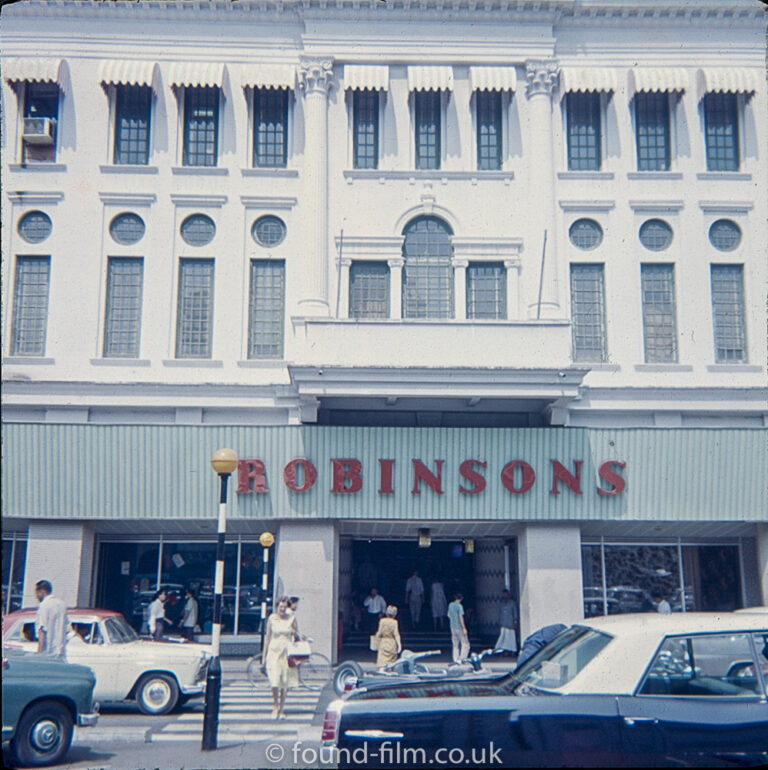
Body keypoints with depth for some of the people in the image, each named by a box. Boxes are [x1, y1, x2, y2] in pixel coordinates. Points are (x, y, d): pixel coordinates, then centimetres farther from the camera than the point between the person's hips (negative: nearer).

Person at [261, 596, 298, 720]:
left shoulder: (292, 618, 4)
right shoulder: (272, 618, 2)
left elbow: (296, 637, 12)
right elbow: (267, 637, 6)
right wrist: (264, 655, 6)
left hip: (287, 652, 1)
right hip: (274, 651, -1)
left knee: (285, 683, 1)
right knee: (274, 682, -11)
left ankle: (282, 709, 15)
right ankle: (275, 707, 10)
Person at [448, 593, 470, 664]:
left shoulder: (450, 605, 6)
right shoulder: (459, 606, -15)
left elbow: (448, 615, 18)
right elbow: (461, 617, -18)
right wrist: (464, 628, -15)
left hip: (452, 627, 7)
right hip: (460, 628, -7)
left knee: (455, 645, 13)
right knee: (465, 644, 0)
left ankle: (455, 660, 11)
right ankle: (461, 659, -8)